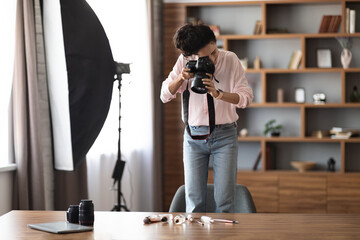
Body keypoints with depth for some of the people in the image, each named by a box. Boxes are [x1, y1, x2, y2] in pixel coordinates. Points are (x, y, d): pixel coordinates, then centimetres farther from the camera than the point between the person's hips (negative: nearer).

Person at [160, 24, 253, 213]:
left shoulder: (230, 59, -4)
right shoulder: (185, 61, 0)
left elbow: (246, 97, -8)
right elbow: (165, 96, 1)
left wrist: (218, 94, -24)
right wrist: (181, 78, -17)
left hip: (225, 135, -1)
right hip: (194, 135, 1)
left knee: (225, 201, -5)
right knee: (194, 202, -2)